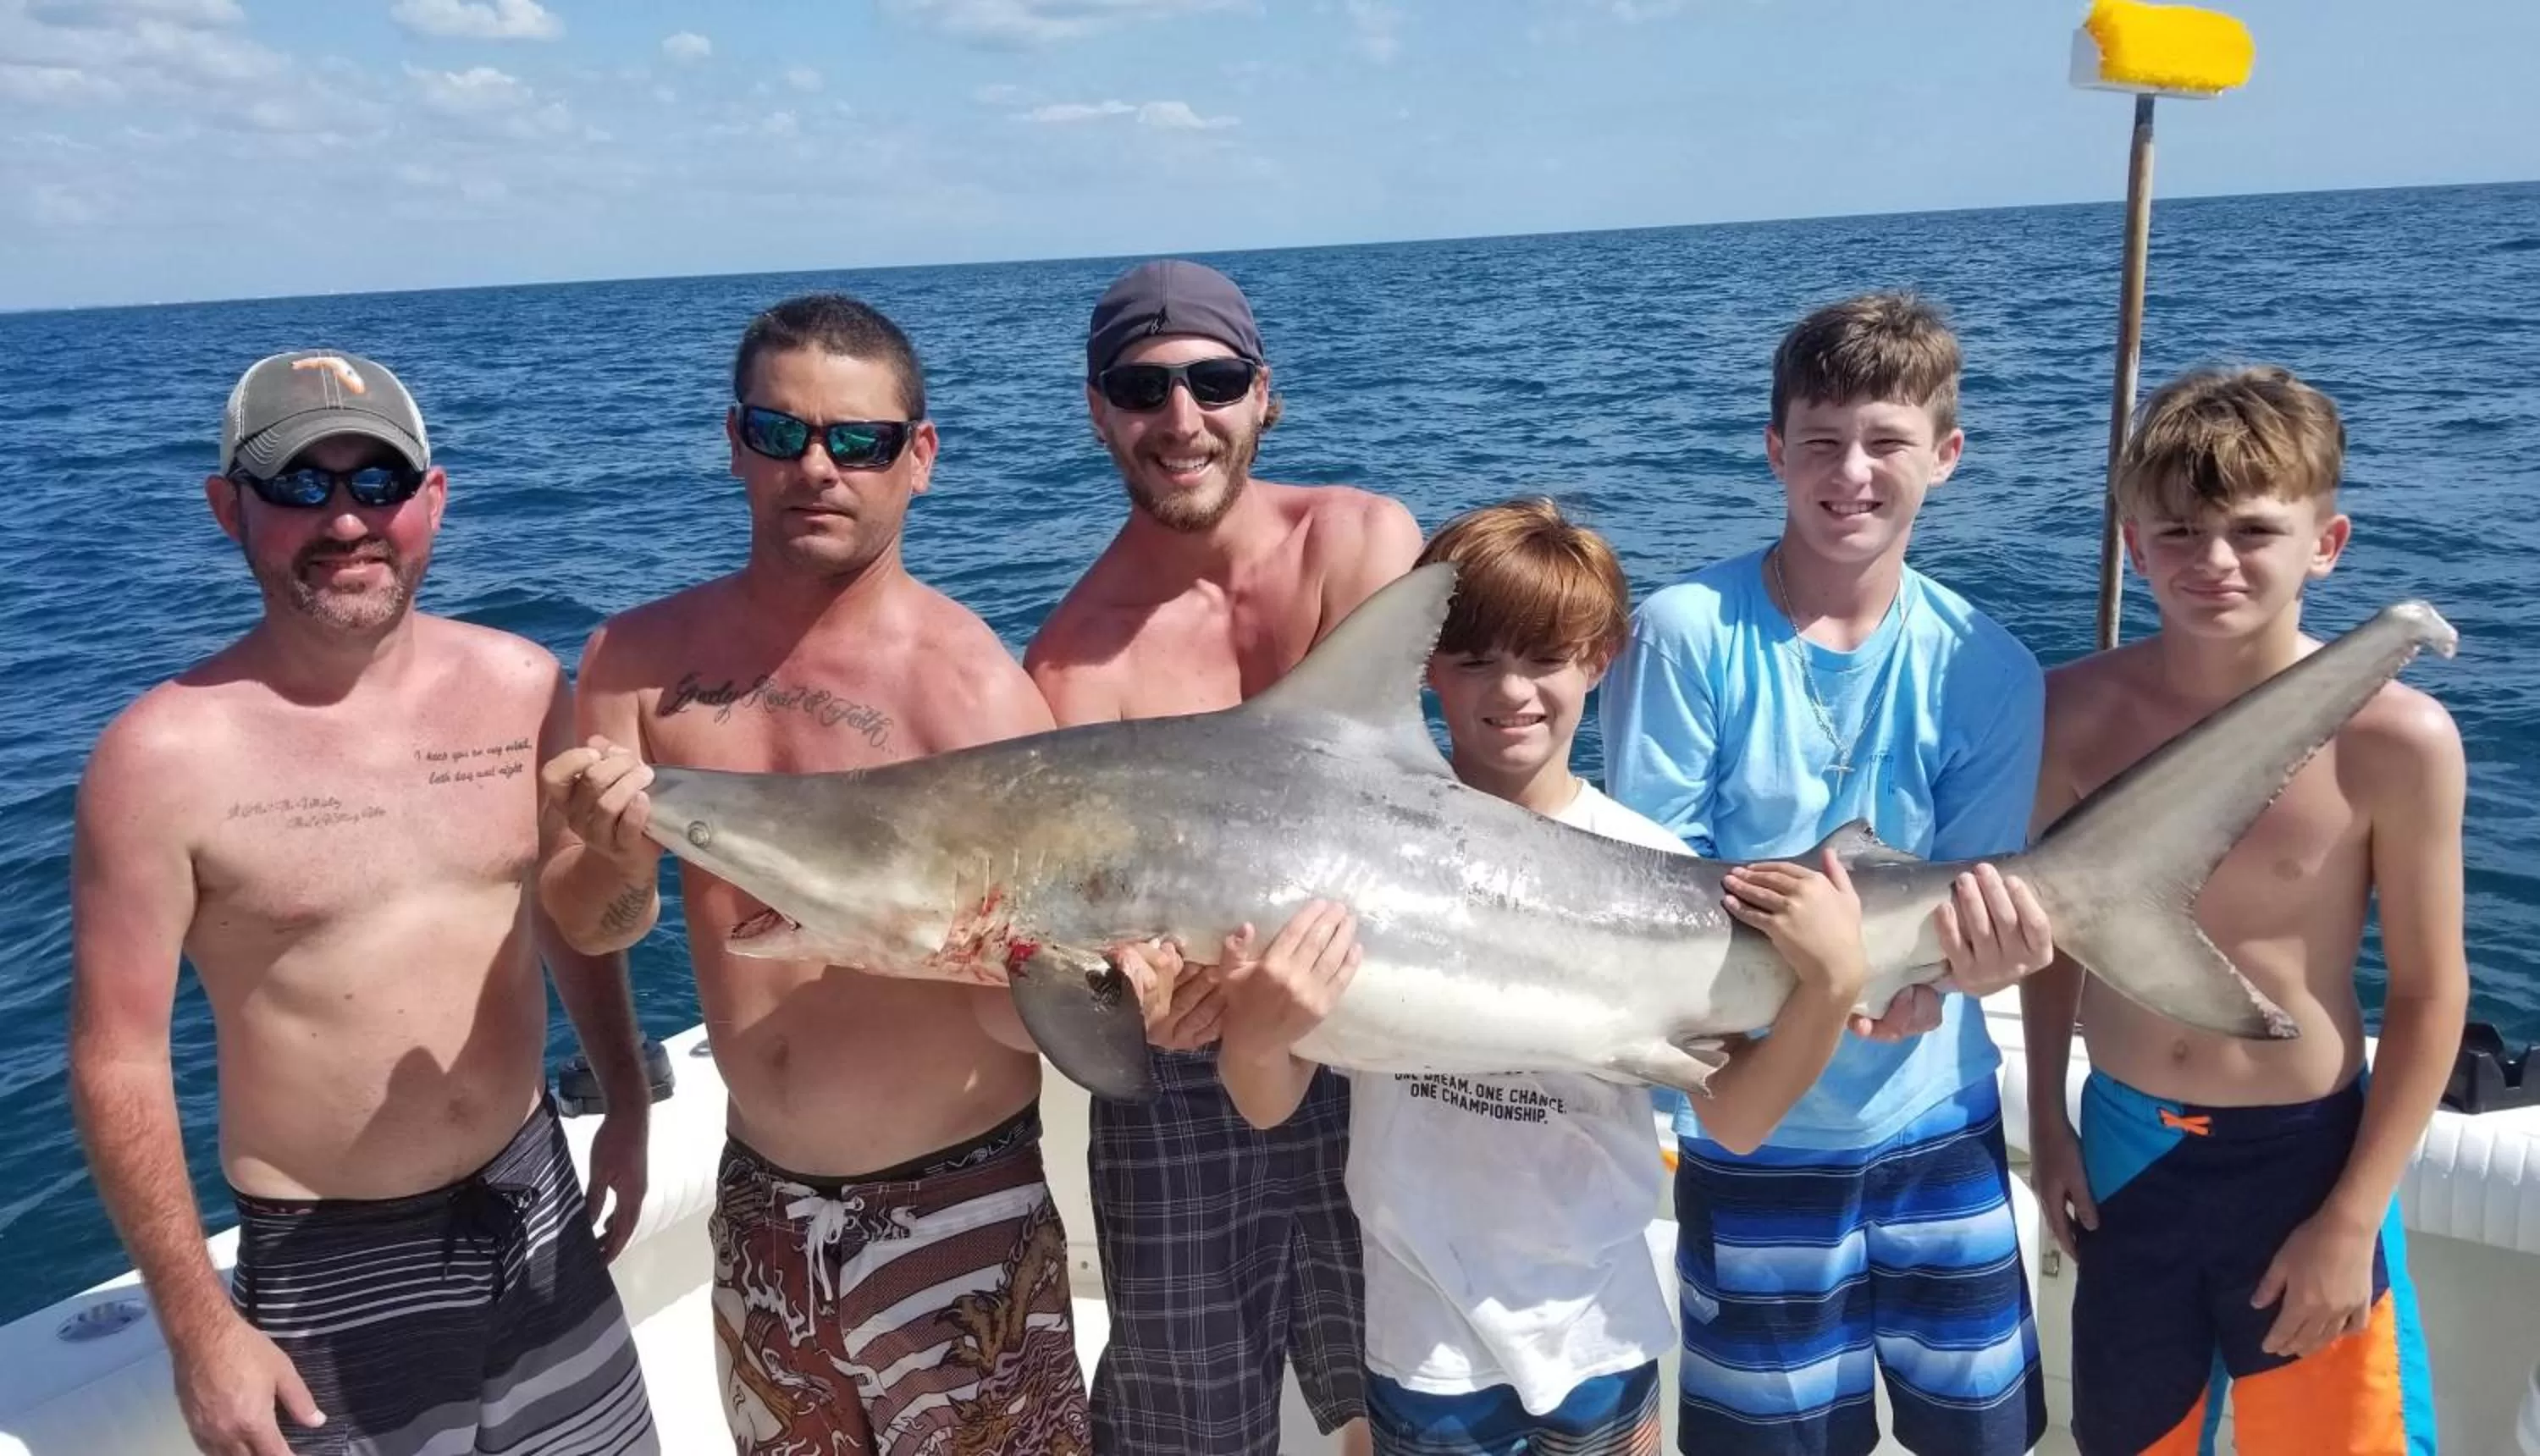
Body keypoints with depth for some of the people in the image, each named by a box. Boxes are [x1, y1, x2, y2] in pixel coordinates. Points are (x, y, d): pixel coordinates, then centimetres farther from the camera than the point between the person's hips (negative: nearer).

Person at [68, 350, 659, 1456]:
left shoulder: (522, 686, -4)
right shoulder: (165, 755, -16)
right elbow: (117, 1059, -12)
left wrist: (625, 1101, 15)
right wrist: (198, 1326, -11)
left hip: (534, 1205, 4)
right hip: (324, 1261, -4)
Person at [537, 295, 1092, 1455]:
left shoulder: (973, 687, -19)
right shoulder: (641, 660, -5)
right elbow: (592, 929, -5)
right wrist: (623, 858, -26)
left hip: (955, 1207, -4)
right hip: (759, 1198, 5)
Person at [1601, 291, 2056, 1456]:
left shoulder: (1987, 669, -6)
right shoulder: (1689, 632, -14)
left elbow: (1975, 924, -6)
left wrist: (1989, 952, -29)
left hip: (1938, 1127, 2)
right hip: (1750, 1136, -2)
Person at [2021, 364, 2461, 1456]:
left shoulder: (2395, 738, -18)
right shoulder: (2075, 709, -9)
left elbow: (2430, 992, -9)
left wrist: (2354, 1219, -8)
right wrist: (2045, 1118, 8)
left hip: (2304, 1154, -3)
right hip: (2124, 1144, 3)